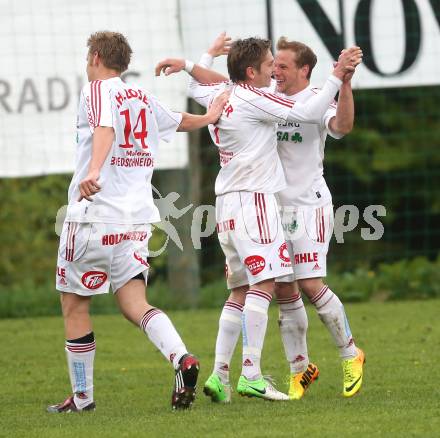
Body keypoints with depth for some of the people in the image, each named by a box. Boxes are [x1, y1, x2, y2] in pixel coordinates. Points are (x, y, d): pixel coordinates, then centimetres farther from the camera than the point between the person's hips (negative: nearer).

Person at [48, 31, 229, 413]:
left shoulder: (97, 90, -5)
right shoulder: (143, 98, 16)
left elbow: (105, 128, -26)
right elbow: (179, 121, 35)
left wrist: (93, 170, -43)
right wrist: (208, 118, 56)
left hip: (94, 214, -6)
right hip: (138, 217, 7)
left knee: (74, 305, 6)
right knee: (134, 303, 2)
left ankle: (82, 396, 11)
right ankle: (181, 358, -23)